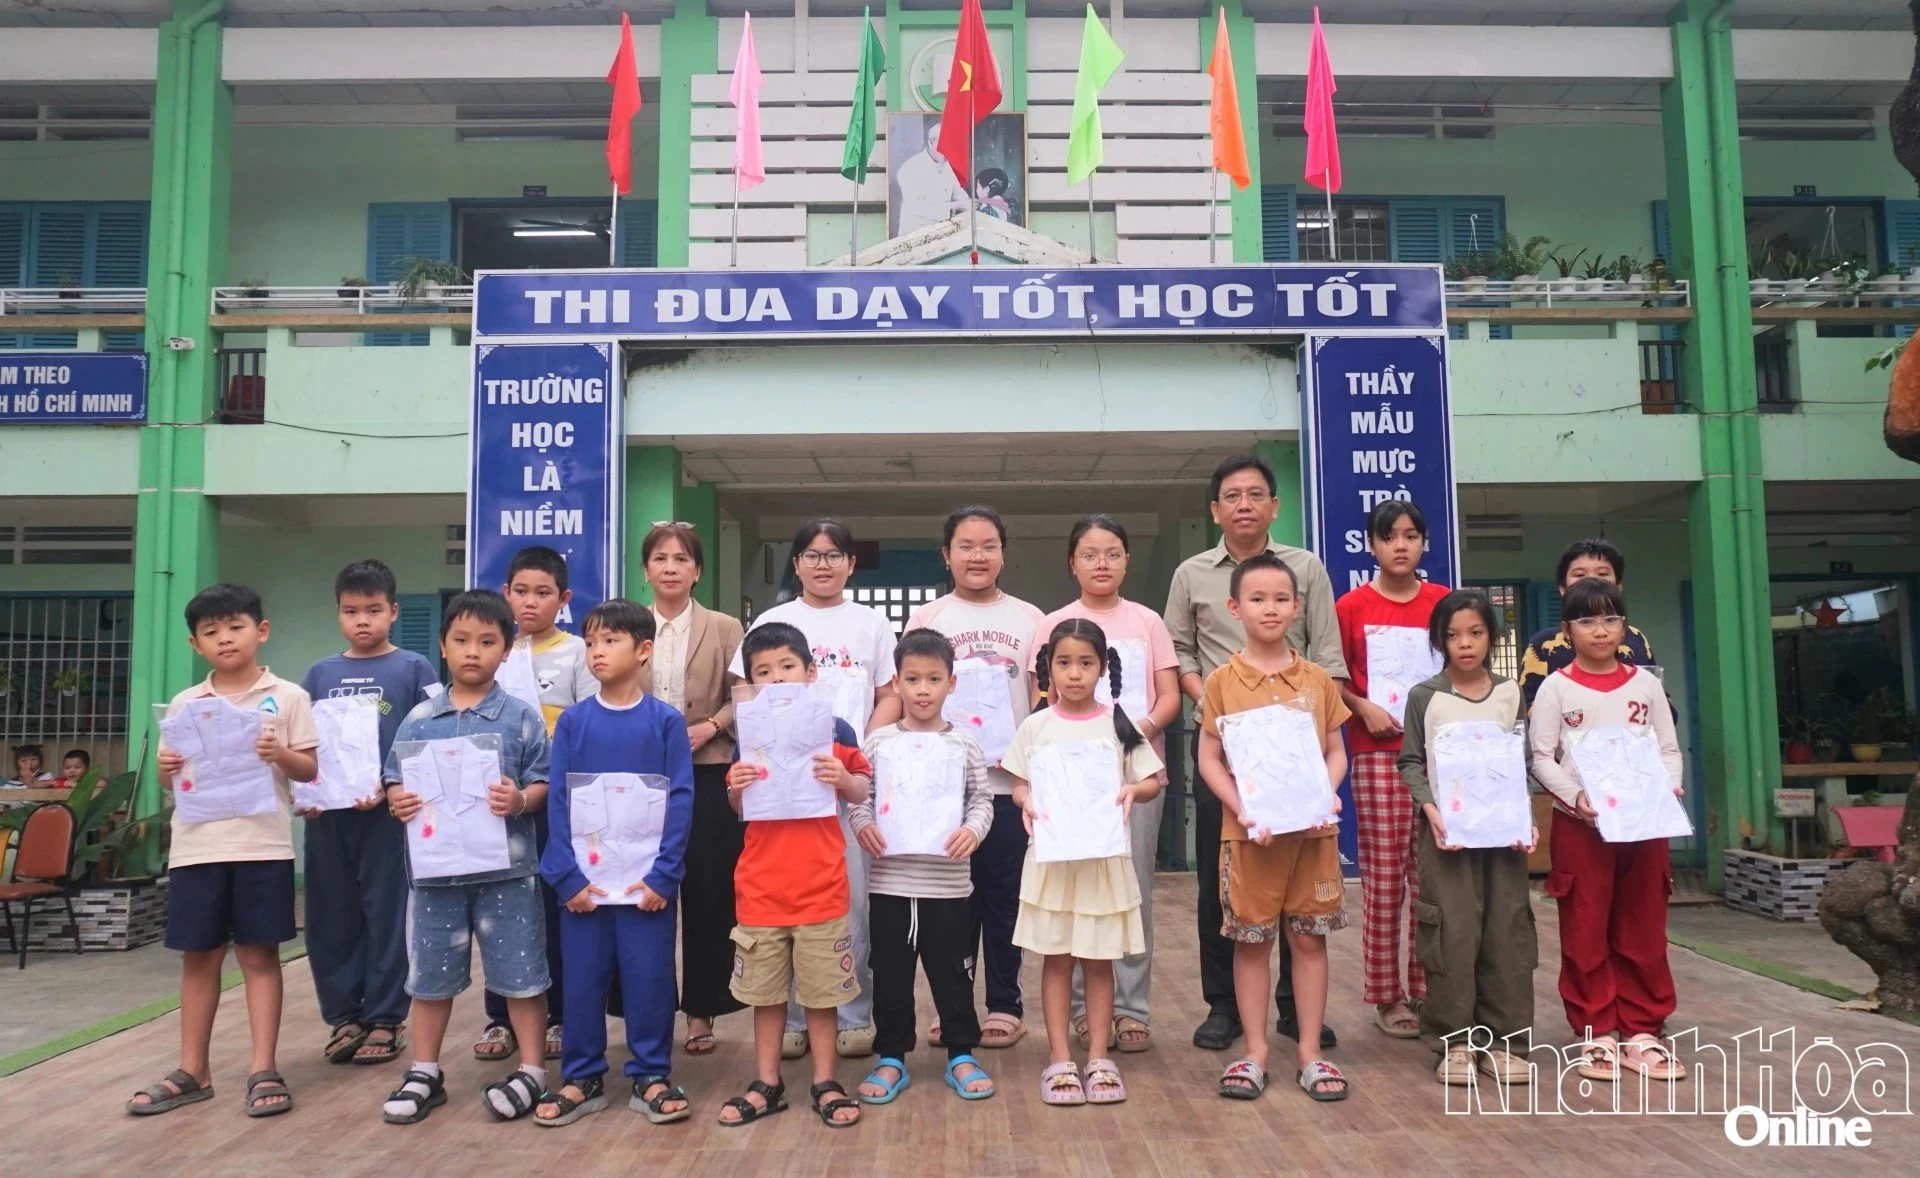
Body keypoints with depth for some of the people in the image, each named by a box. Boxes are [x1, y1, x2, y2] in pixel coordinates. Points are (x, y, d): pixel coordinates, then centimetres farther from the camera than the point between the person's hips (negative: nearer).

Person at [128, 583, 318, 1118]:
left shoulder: (287, 697, 1)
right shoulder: (183, 704, 10)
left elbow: (311, 769, 0)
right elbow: (170, 778, 13)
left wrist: (280, 754, -19)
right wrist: (167, 769, -9)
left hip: (263, 845, -3)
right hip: (197, 847, 3)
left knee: (259, 954, 2)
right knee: (198, 956, 10)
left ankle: (263, 1070, 10)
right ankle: (193, 1071, 22)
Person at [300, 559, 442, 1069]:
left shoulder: (413, 669, -1)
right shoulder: (321, 673, 10)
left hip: (387, 810, -4)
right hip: (328, 812, 4)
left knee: (387, 913, 3)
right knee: (330, 915, 9)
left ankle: (384, 1020, 15)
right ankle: (343, 1017, 23)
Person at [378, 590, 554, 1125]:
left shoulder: (521, 717, -3)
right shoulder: (419, 719, 5)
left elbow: (542, 785, -3)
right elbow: (396, 781, 9)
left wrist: (520, 801, -23)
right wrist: (398, 801, -12)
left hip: (505, 867, -3)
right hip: (436, 866, 3)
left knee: (520, 972, 5)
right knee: (431, 973, 14)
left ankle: (531, 1070, 19)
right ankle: (424, 1073, 30)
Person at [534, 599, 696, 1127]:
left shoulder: (666, 721, -3)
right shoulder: (573, 721, 2)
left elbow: (681, 801, -5)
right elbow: (558, 801, 0)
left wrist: (663, 874, -12)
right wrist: (566, 874, -8)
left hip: (647, 878, -2)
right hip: (584, 877, 2)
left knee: (649, 976, 5)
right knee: (582, 977, 9)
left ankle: (652, 1076, 19)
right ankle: (581, 1078, 23)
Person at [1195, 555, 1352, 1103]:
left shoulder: (1317, 680, 5)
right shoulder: (1223, 682, -2)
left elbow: (1336, 751, 9)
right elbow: (1209, 758, -3)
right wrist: (1242, 809, -16)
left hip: (1313, 829, 2)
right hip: (1250, 831, -2)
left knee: (1310, 937, 8)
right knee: (1251, 941, 6)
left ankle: (1310, 1052, 19)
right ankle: (1255, 1052, 18)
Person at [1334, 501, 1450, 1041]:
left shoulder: (1445, 602, 8)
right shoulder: (1352, 606, 2)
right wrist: (1364, 709, -12)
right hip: (1377, 752, -2)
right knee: (1382, 876, 0)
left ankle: (1427, 989, 16)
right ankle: (1386, 996, 10)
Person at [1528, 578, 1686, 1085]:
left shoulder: (1645, 685, 7)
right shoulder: (1556, 688, -2)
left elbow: (1669, 749, 9)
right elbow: (1542, 758, -4)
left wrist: (1669, 787, -10)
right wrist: (1575, 796, -20)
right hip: (1580, 824, -3)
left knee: (1644, 931, 8)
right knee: (1585, 932, 2)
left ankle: (1642, 1032, 19)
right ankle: (1596, 1034, 13)